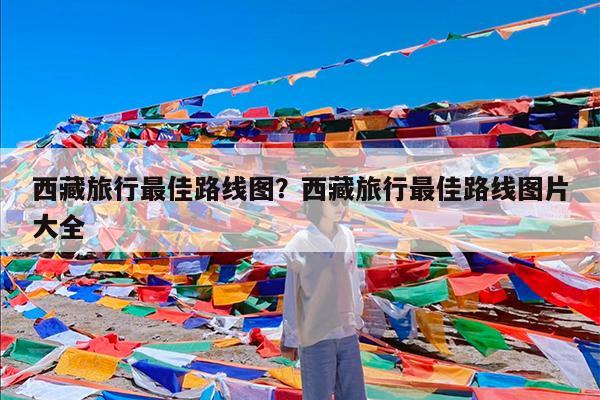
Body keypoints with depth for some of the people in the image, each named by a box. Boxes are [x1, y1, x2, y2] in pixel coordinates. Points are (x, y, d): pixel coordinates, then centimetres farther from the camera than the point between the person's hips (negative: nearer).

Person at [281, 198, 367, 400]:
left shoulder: (348, 237, 0)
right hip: (315, 337, -4)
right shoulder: (300, 244, -13)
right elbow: (290, 296, -7)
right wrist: (290, 340, -2)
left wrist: (357, 318, 15)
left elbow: (354, 281, 10)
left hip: (348, 335, 5)